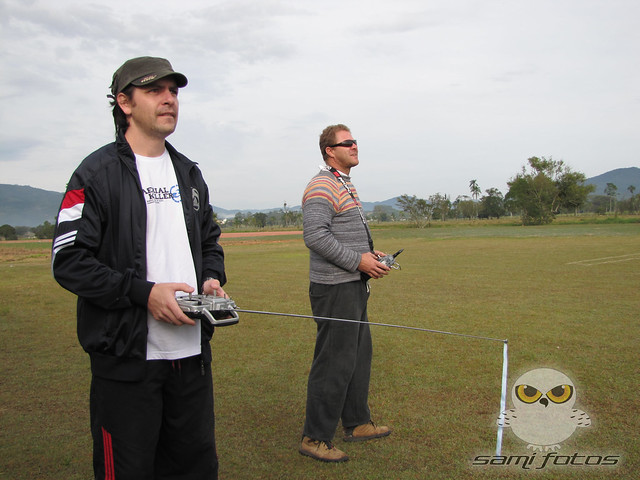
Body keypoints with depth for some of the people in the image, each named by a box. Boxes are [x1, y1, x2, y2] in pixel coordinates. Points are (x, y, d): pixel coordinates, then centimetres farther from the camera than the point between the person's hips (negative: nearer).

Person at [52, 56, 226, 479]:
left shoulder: (189, 173, 14)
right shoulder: (98, 173, -7)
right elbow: (68, 262, -12)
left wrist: (213, 278, 1)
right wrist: (144, 292, -19)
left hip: (192, 350, 6)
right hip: (127, 358, -6)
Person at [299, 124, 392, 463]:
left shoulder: (346, 186, 19)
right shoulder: (322, 187, -14)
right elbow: (315, 235, -24)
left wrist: (371, 254, 10)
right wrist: (358, 260, -21)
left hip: (354, 285, 11)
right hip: (334, 289, -11)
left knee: (359, 356, 17)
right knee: (334, 362, -5)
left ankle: (357, 423, 32)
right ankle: (315, 437, 7)